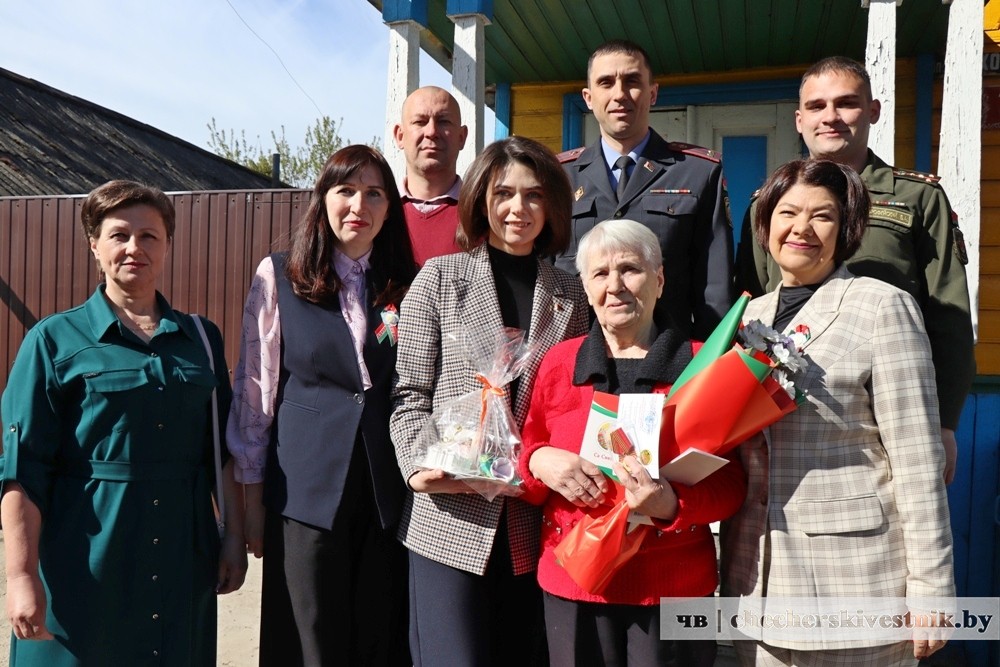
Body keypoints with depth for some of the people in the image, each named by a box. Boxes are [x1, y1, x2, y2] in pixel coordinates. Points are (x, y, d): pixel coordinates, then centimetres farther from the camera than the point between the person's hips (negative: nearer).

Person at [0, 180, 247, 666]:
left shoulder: (201, 338, 7)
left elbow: (224, 451, 9)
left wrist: (234, 536, 6)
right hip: (85, 559, -3)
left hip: (182, 557, 3)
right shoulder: (54, 340, -3)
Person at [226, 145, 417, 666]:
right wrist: (251, 496, 2)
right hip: (306, 491, -2)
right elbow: (254, 391, 2)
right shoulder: (279, 276, 1)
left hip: (388, 492, 2)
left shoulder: (406, 285, 6)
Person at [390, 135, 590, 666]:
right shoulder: (440, 278, 4)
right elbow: (411, 394, 1)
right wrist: (420, 464, -15)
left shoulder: (571, 296, 11)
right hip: (451, 519, -2)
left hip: (536, 527, 3)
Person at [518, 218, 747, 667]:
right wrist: (538, 462, -14)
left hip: (674, 588, -2)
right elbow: (526, 469, 9)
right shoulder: (558, 363, 2)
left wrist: (672, 504, -22)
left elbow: (731, 484, -3)